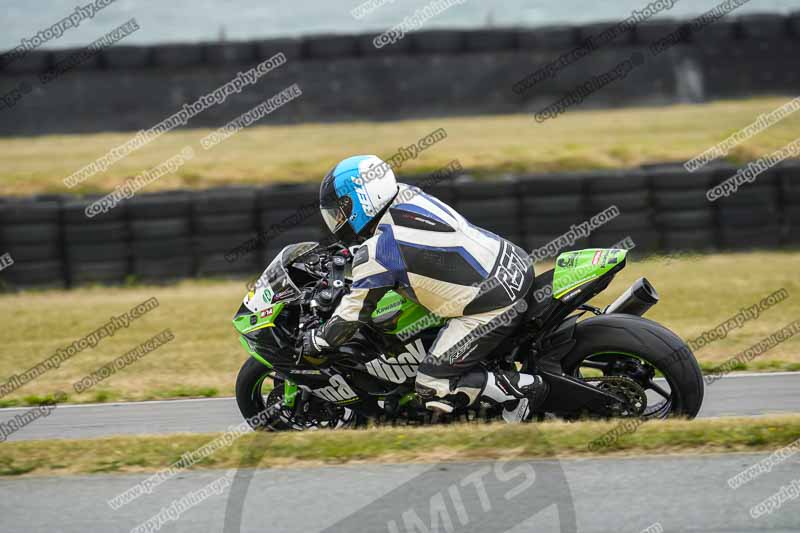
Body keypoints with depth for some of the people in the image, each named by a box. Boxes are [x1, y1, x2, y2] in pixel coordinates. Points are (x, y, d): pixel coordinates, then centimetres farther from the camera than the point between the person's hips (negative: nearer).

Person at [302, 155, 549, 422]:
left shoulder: (377, 252, -15)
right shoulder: (407, 196, 8)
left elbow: (353, 313, -8)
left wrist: (313, 341, 8)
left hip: (491, 308, -9)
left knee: (432, 388, -5)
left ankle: (525, 388, -5)